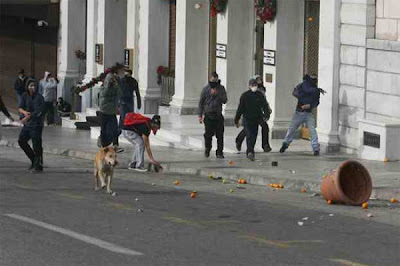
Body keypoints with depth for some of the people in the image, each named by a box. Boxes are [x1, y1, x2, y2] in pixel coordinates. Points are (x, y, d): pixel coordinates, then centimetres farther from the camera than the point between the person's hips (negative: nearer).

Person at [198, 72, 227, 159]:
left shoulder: (221, 88, 6)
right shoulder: (206, 89, 5)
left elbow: (224, 100, -2)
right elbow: (201, 102, 9)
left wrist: (216, 94, -15)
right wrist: (200, 115, 5)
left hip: (218, 115, 0)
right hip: (208, 115, 0)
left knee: (220, 135, -5)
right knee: (208, 134, -1)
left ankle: (219, 152, 2)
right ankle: (207, 149, 23)